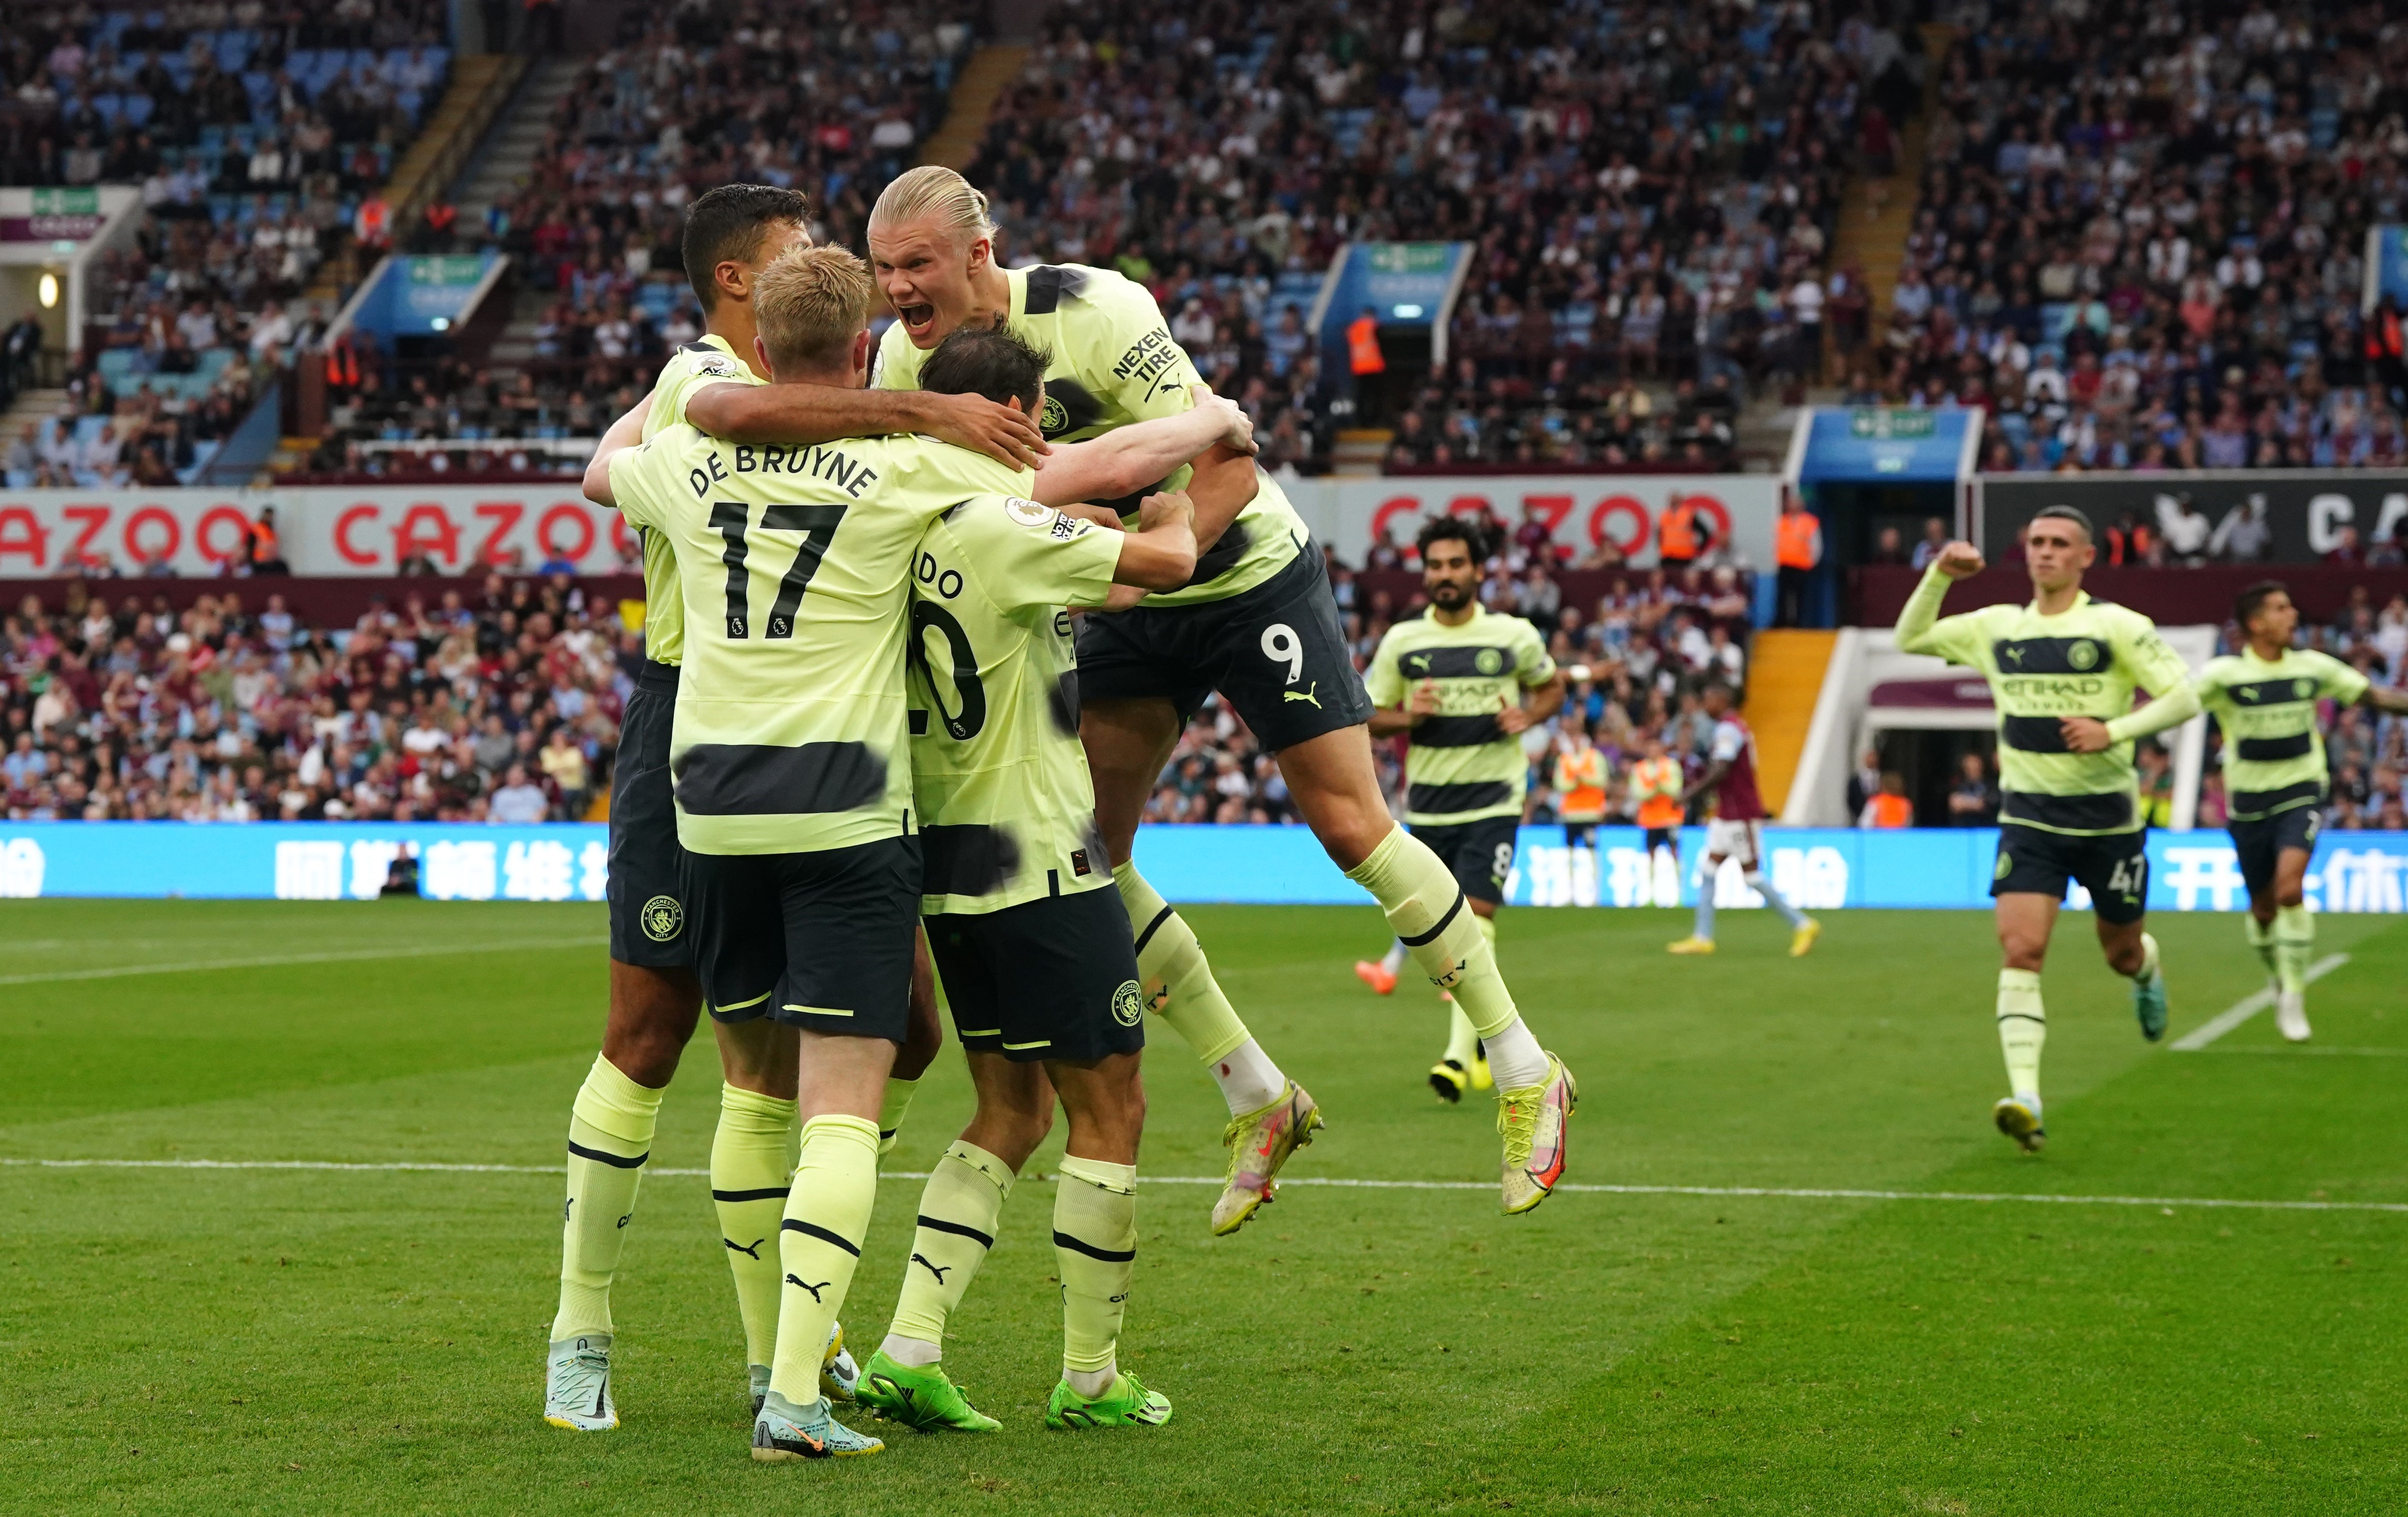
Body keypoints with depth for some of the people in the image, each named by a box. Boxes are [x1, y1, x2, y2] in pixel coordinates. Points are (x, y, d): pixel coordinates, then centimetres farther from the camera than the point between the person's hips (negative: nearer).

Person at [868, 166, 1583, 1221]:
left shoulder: (1093, 314, -28)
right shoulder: (905, 357, -10)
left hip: (1249, 574, -6)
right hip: (1128, 606, 6)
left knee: (1349, 826, -7)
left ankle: (1525, 1074, 7)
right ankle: (1257, 1099, 8)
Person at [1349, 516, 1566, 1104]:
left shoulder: (1515, 636, 0)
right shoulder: (1401, 642, 3)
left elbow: (1552, 686, 16)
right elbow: (1370, 718, 9)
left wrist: (1528, 715, -5)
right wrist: (1407, 717, -13)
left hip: (1493, 802, -3)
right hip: (1427, 807, 3)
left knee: (1475, 919, -17)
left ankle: (1460, 1056, -21)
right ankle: (1487, 1031, 31)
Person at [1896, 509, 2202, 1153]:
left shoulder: (2118, 627, -7)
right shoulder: (1997, 627, 5)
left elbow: (2185, 697, -9)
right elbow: (1910, 639, 13)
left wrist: (2113, 730, -22)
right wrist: (1940, 576, -2)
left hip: (2107, 816, -2)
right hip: (2029, 817, 2)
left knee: (2122, 952, 14)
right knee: (2020, 950, -15)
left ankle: (2147, 974, 54)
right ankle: (2026, 1100, -21)